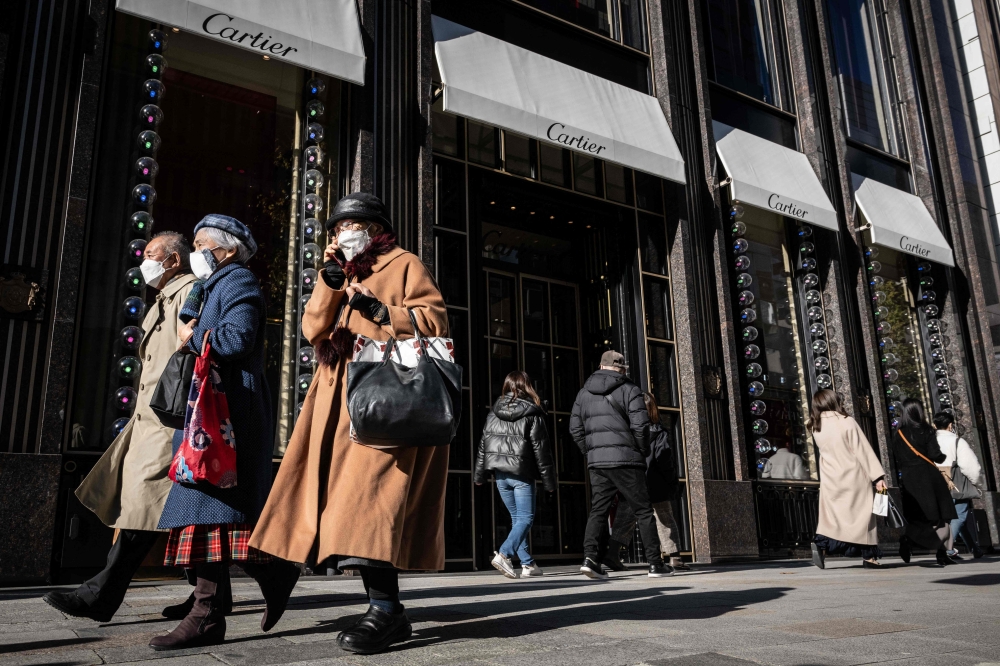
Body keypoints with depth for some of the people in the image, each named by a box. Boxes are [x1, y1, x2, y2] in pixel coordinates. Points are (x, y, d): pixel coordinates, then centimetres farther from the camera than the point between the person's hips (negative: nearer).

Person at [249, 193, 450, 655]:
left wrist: (377, 310, -12)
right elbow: (313, 329, 14)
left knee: (369, 497, -19)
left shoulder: (405, 265, 9)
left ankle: (385, 608, -17)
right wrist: (329, 280, 4)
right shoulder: (341, 276, 28)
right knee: (353, 502, 0)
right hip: (343, 399, 7)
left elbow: (435, 320, -4)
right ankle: (384, 609, 4)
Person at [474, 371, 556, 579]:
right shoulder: (533, 414, -5)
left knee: (516, 518, 15)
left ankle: (527, 563, 16)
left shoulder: (494, 413, 7)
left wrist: (479, 474, 16)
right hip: (522, 474, -5)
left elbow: (484, 445, 9)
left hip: (500, 474, 5)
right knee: (525, 518, 2)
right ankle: (503, 554, -17)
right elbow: (541, 450, -6)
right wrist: (549, 480, -1)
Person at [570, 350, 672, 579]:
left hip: (597, 461, 4)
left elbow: (575, 429, 11)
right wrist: (644, 452, 3)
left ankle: (591, 557, -9)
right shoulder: (629, 390, -2)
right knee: (643, 511, 5)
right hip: (626, 459, -4)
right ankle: (655, 563, 8)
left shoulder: (584, 393, 13)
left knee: (598, 510, 7)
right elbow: (640, 425, -11)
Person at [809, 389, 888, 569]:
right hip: (854, 477, -3)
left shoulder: (816, 428, 3)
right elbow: (864, 451, -10)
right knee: (863, 513, 8)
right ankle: (869, 556, 14)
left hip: (830, 479, 3)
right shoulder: (847, 422, -10)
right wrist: (877, 476, -7)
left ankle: (821, 544, -19)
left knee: (831, 515, 5)